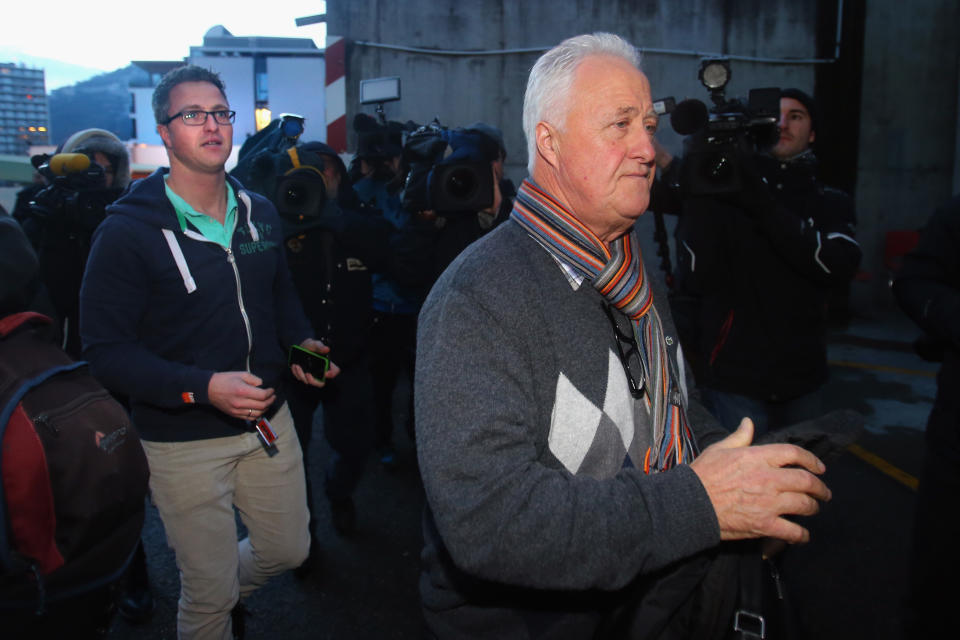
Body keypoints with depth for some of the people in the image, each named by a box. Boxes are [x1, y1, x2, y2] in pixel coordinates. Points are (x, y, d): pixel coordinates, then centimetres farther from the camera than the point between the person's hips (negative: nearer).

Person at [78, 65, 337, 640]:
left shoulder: (260, 213, 3)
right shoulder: (129, 231, -16)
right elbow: (106, 347, -16)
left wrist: (302, 342, -3)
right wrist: (202, 388, -28)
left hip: (268, 419, 6)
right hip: (185, 440, -5)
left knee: (289, 550, 22)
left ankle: (225, 593, 53)